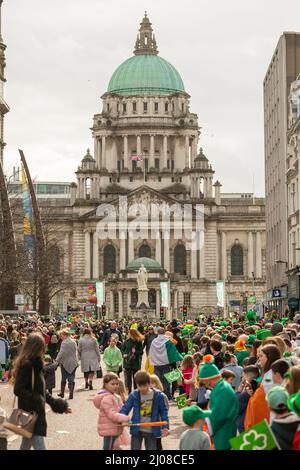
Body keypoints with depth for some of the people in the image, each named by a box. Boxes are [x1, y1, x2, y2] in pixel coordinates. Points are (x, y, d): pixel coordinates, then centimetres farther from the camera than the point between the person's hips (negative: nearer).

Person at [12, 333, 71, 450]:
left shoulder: (36, 364, 14)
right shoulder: (26, 365, -16)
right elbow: (18, 390, -23)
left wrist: (57, 404, 20)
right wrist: (37, 400, -20)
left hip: (37, 413, 9)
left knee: (26, 445, 17)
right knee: (39, 446, -13)